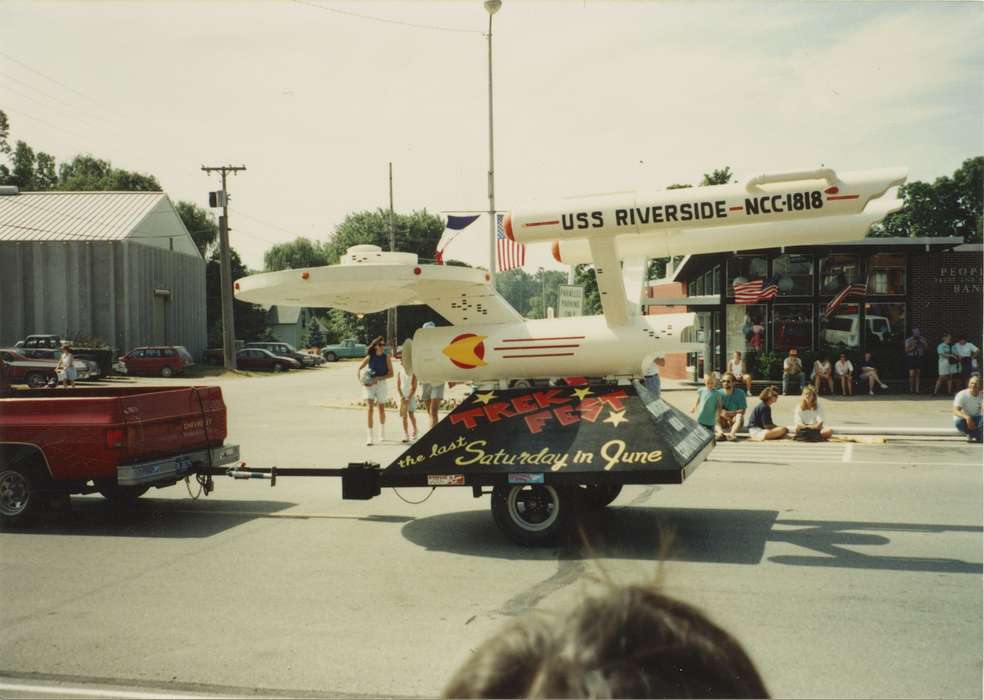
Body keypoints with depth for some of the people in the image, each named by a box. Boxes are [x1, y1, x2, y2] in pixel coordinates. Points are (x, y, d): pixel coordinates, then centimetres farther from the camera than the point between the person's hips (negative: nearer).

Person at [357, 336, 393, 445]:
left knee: (382, 409, 13)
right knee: (370, 409, -12)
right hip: (368, 384, -1)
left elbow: (391, 373, -6)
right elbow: (358, 369, 6)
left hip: (381, 383, 1)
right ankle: (369, 437, -14)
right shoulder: (370, 357, 1)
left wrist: (378, 378, -18)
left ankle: (382, 432, 38)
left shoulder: (386, 357, -1)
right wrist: (361, 380, -10)